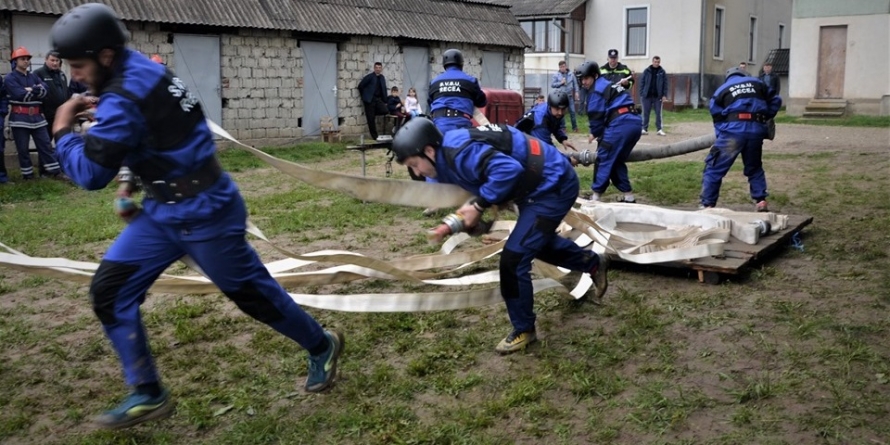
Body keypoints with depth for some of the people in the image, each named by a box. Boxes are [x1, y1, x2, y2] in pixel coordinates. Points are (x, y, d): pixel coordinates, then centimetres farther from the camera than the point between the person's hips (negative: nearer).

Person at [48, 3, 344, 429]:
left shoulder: (125, 97, -24)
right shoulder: (140, 70, 4)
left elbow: (89, 173, -22)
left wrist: (63, 131, -5)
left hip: (204, 213, -10)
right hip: (163, 211, 10)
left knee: (250, 290, 6)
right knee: (110, 291, 5)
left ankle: (321, 346, 30)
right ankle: (147, 394, 14)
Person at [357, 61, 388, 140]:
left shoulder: (382, 78, 11)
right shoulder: (369, 76, -6)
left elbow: (384, 89, 15)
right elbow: (360, 86, -7)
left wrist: (385, 101, 10)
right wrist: (364, 96, 1)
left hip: (378, 99, 5)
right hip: (370, 100, -5)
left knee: (385, 111, -21)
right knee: (371, 119, -4)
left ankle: (372, 112, 8)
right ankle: (374, 136, 6)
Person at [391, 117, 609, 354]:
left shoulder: (459, 152, -30)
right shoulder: (446, 150, 1)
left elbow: (508, 170, -39)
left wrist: (479, 206, -28)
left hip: (553, 185, -11)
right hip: (545, 182, 11)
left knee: (513, 258, -10)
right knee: (536, 241, 31)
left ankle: (524, 330, 10)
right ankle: (593, 263, 52)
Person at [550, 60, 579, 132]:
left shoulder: (571, 75, 5)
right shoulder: (556, 75, 2)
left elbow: (575, 84, 9)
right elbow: (552, 85, -2)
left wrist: (576, 92, 1)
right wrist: (561, 83, -11)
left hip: (570, 96, 1)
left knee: (572, 111, 2)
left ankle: (574, 127, 10)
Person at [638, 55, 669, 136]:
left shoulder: (662, 72, 5)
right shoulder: (647, 71, 5)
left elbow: (665, 84, 3)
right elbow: (642, 83, 5)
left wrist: (664, 95, -5)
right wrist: (641, 94, -2)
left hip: (658, 96, 0)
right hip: (647, 96, 0)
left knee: (658, 113, 2)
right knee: (646, 113, 4)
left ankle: (660, 129, 5)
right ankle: (645, 129, 9)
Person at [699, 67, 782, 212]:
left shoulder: (721, 90, 17)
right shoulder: (757, 83, 23)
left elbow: (717, 117, 13)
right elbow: (776, 101, 23)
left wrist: (721, 135, 21)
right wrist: (764, 118, 32)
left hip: (733, 131, -3)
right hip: (756, 131, 3)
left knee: (714, 169, 2)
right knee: (754, 167, 24)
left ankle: (707, 205, -2)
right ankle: (761, 201, 18)